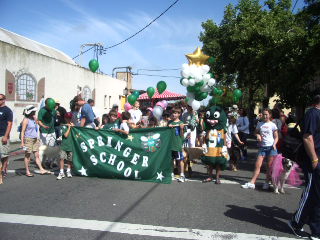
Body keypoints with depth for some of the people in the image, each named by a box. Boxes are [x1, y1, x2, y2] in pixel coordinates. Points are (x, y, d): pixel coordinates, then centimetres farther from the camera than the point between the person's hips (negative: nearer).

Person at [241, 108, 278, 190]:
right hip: (262, 147, 3)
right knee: (257, 165, -3)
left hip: (271, 147, -3)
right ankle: (252, 183, -6)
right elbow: (256, 132, 21)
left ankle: (267, 182, 15)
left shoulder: (272, 125, 0)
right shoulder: (260, 124, 8)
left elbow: (276, 137, 2)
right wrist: (258, 135, -2)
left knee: (269, 166, 3)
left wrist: (274, 144, -15)